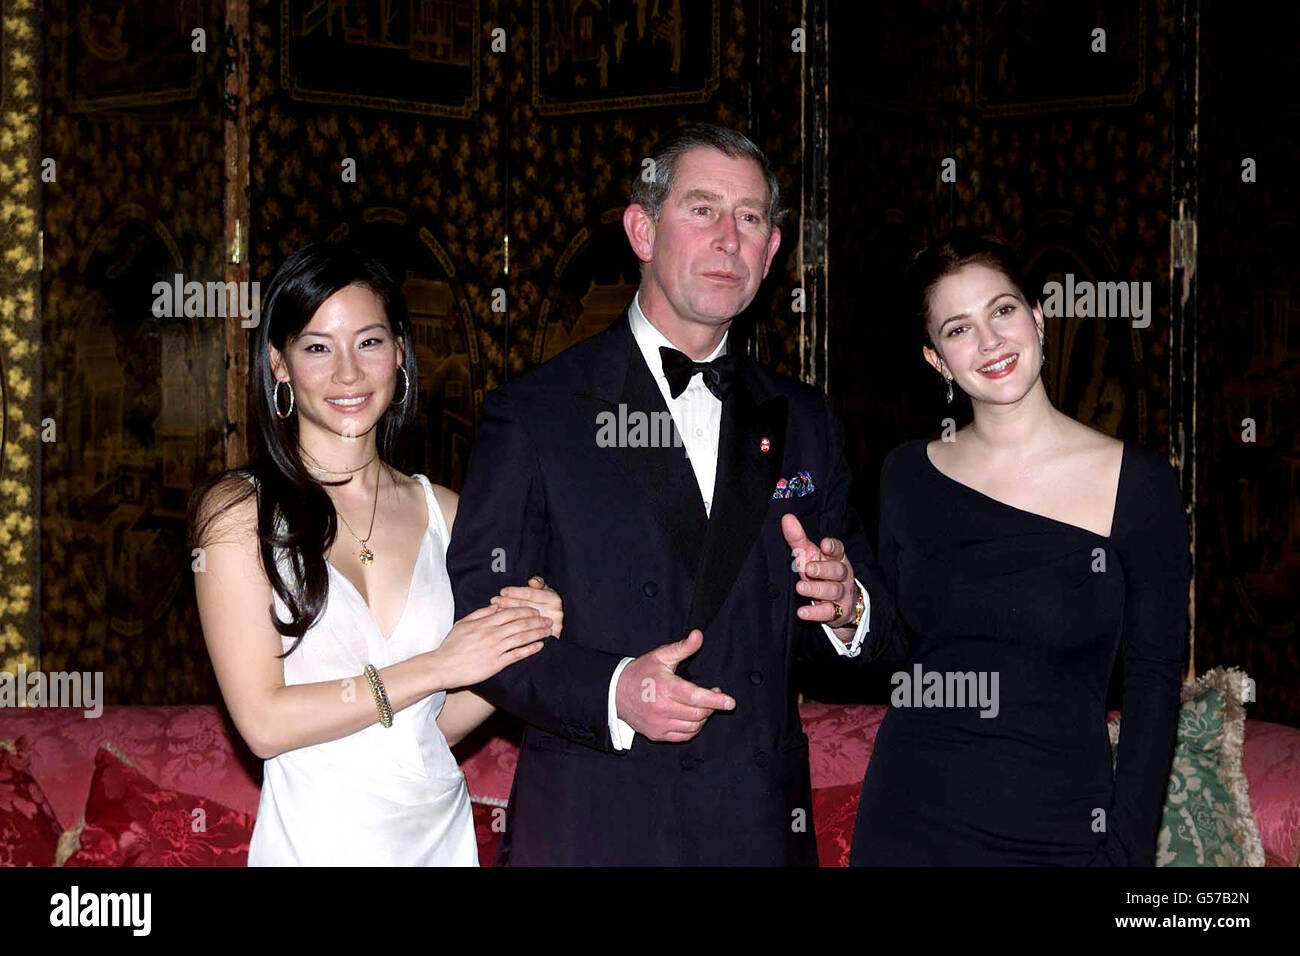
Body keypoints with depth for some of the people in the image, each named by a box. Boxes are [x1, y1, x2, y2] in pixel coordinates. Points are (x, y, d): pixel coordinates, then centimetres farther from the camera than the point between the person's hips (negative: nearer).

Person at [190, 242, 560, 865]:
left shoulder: (442, 512, 3)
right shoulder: (237, 511, -9)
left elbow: (440, 724, 7)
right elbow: (265, 723, -15)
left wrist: (519, 643, -9)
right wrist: (436, 666, -15)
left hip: (442, 830, 4)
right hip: (317, 838, -4)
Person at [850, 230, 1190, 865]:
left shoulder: (1137, 481, -7)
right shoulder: (909, 474, 3)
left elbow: (1154, 683, -4)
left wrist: (1127, 850, -9)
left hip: (1057, 832, -2)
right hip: (909, 822, 3)